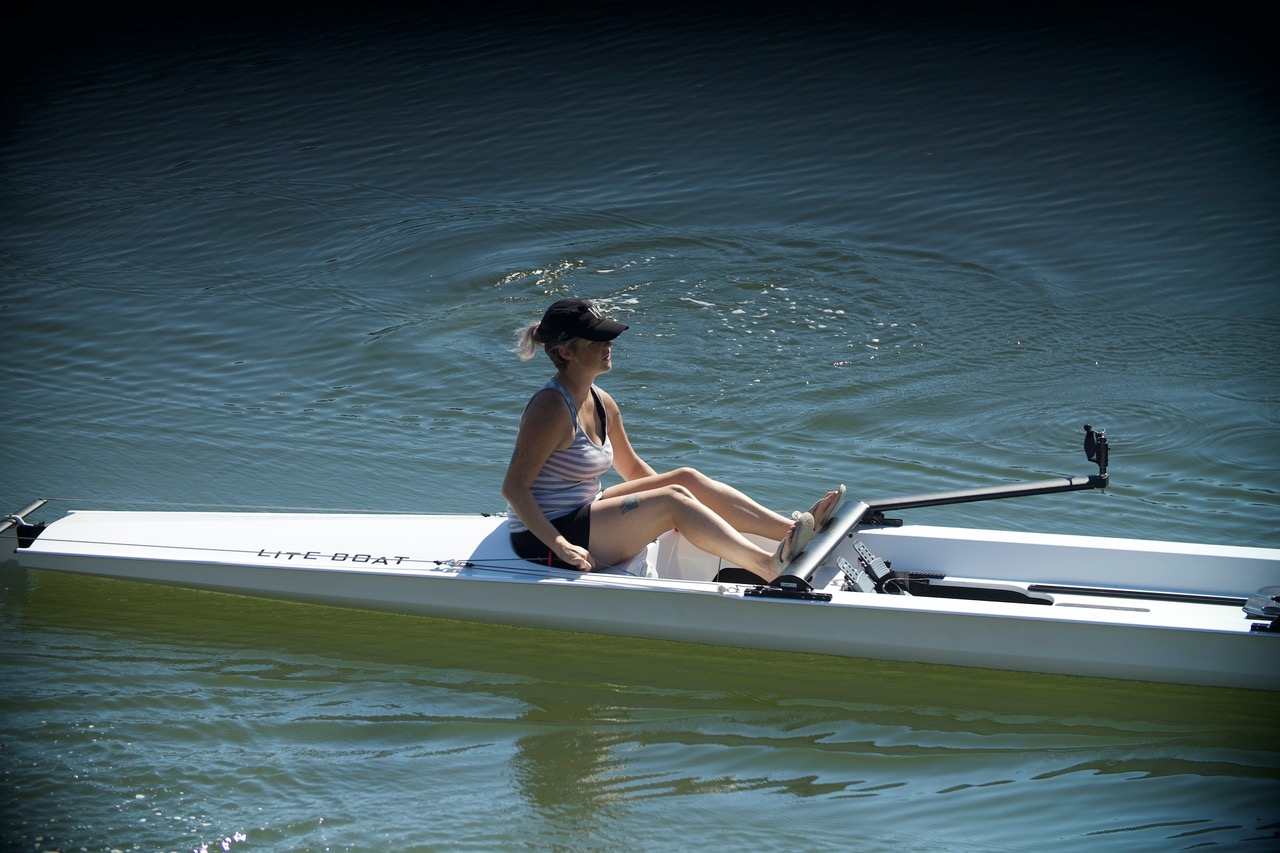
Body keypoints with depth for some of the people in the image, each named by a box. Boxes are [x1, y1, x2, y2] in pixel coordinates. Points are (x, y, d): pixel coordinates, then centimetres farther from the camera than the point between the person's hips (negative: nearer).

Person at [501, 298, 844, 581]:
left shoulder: (602, 403, 7)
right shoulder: (552, 408, -21)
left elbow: (633, 469, 20)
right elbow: (513, 488, -23)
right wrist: (560, 547, -29)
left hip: (584, 513, 9)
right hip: (543, 539, -9)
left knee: (687, 478, -2)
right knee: (672, 501, -20)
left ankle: (793, 529, -8)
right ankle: (767, 565, -28)